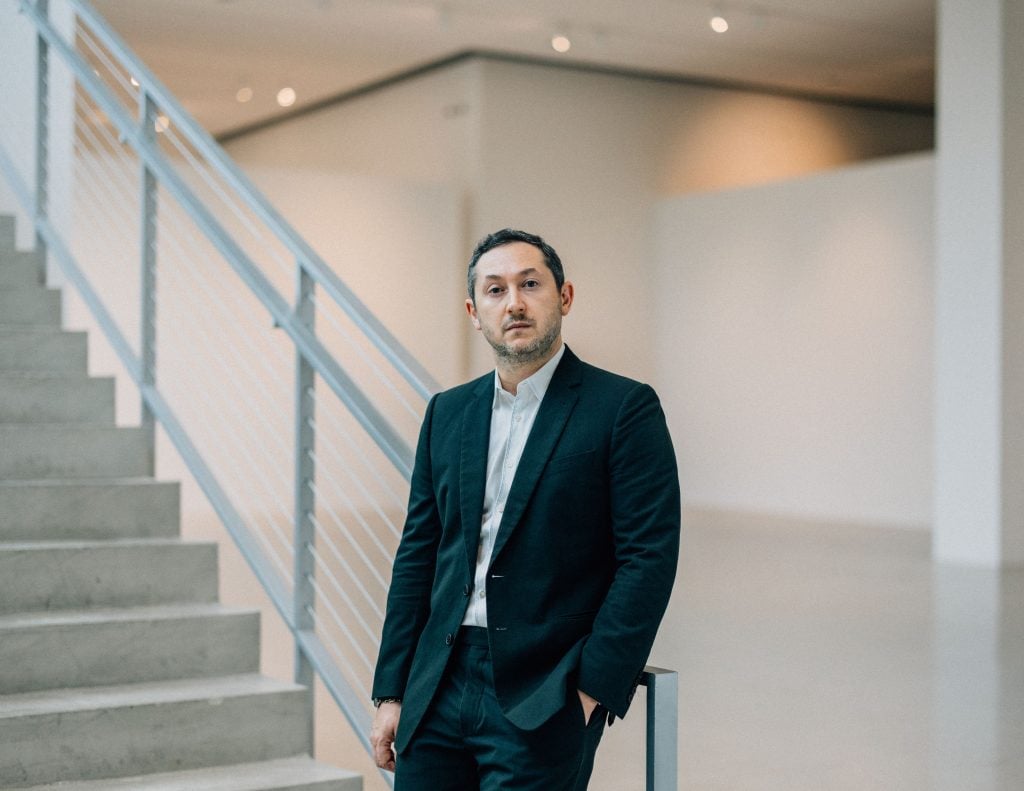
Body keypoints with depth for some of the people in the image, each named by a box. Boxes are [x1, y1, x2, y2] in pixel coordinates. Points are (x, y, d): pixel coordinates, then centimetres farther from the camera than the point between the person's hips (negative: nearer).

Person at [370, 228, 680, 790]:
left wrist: (590, 693, -13)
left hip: (543, 702, -5)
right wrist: (391, 693, 8)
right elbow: (417, 554, 12)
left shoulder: (624, 408, -5)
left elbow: (649, 560, -9)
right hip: (439, 689, 5)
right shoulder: (447, 412, 11)